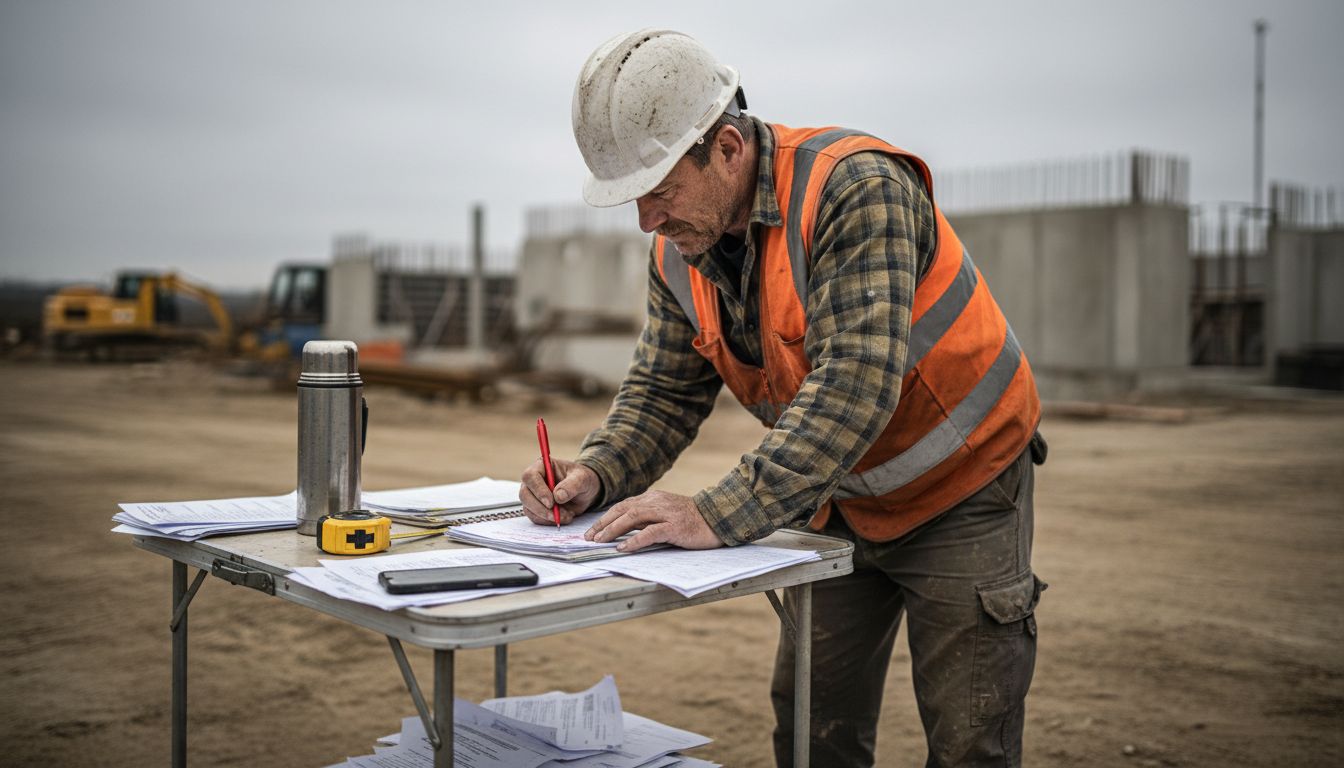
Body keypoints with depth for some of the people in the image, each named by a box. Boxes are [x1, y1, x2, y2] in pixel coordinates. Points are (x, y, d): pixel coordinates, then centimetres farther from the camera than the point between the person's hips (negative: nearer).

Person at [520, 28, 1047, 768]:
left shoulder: (855, 187, -29)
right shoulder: (678, 251, -6)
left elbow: (854, 381, -38)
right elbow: (663, 391, 2)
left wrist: (721, 515, -41)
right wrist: (596, 474, -18)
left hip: (961, 491, -6)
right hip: (838, 502, 7)